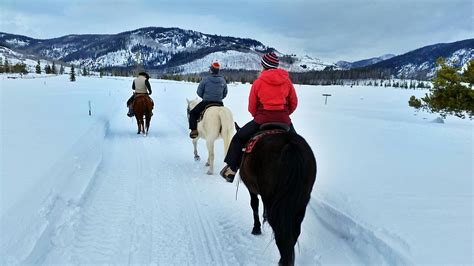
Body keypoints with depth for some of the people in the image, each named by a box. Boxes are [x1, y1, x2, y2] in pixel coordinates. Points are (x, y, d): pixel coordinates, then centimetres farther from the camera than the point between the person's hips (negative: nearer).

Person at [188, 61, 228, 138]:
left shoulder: (206, 79, -11)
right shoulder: (223, 80, 1)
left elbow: (199, 92, -3)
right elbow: (225, 94, 9)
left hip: (206, 103, -3)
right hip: (219, 104, 3)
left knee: (193, 113, 14)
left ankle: (194, 130, -2)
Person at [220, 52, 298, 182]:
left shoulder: (258, 82, -2)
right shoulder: (287, 81, 4)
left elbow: (252, 107, 3)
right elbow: (294, 103, 7)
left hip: (262, 119, -2)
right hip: (284, 121, 3)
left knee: (239, 138, 18)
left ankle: (231, 169, 16)